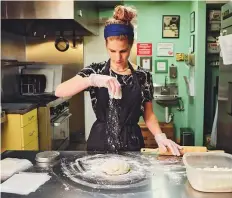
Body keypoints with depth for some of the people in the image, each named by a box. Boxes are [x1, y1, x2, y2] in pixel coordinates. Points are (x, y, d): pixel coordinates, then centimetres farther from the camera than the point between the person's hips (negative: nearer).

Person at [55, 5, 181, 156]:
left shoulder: (143, 76, -3)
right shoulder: (96, 71, -6)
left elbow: (148, 114, 5)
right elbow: (59, 92, -18)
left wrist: (160, 136, -13)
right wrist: (92, 79, -31)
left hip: (132, 144, 1)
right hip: (100, 143, 0)